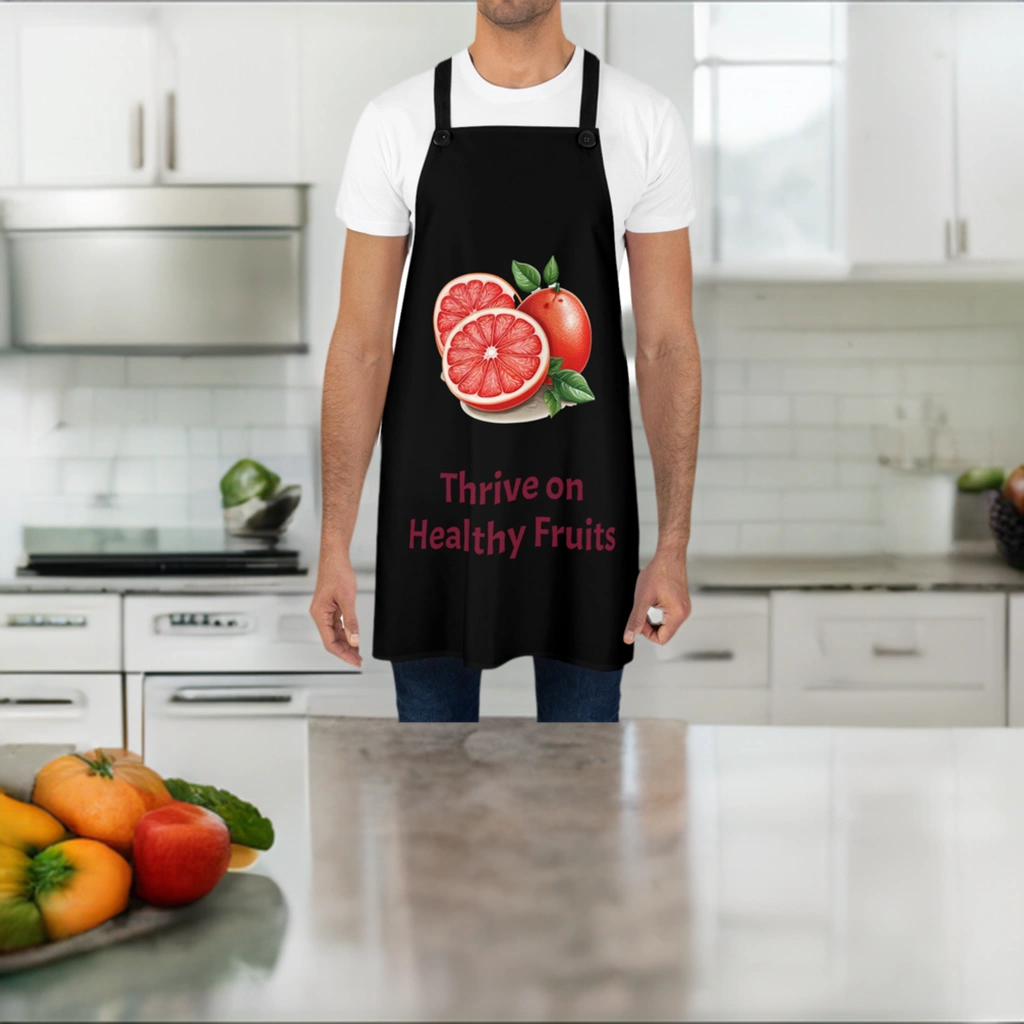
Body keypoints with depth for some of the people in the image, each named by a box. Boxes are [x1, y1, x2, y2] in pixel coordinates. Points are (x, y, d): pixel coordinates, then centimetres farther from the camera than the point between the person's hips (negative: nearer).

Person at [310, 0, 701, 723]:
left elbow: (667, 345, -1)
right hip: (435, 499, 1)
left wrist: (673, 547, -5)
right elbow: (361, 343, -1)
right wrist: (334, 544, -5)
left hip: (581, 503, 0)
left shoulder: (643, 122, -2)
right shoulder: (397, 121, -1)